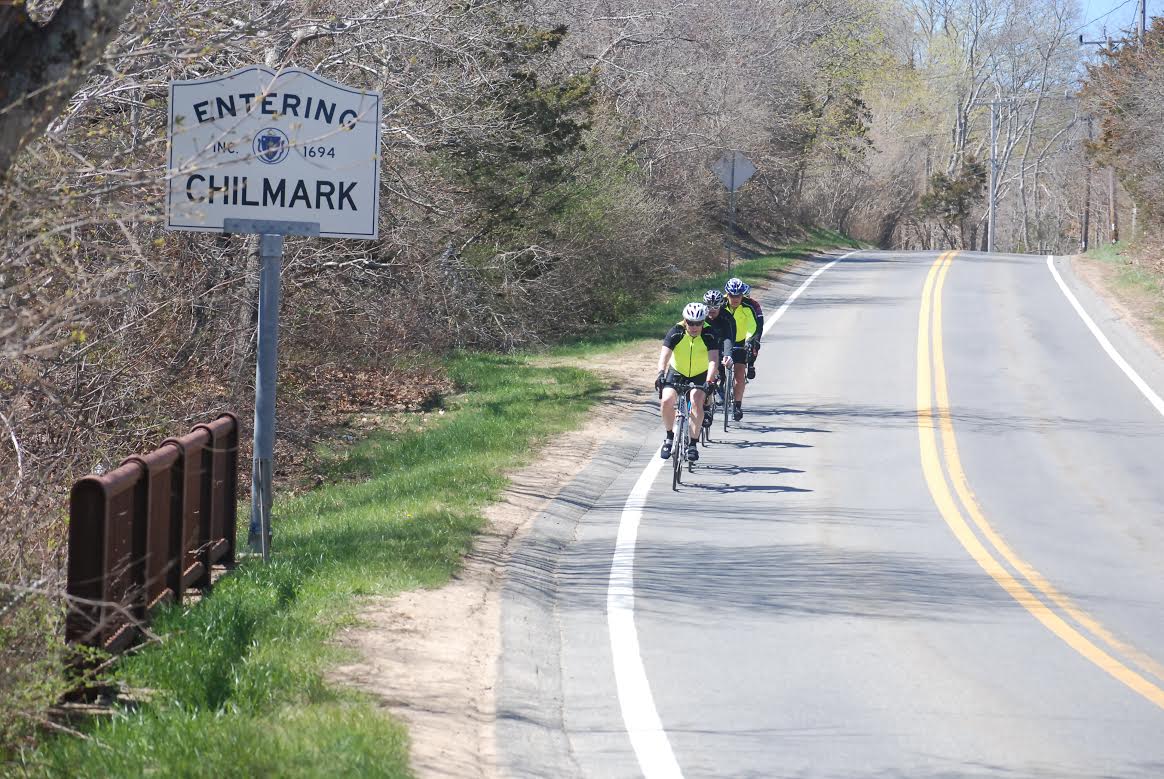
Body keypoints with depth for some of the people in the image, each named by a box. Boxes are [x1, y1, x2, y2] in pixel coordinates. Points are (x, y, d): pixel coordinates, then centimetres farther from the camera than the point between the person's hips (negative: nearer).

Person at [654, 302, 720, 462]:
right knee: (666, 401, -22)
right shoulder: (676, 332, -21)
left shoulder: (708, 335, -22)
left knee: (696, 402, -26)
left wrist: (709, 381, -45)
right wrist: (661, 374, -47)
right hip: (677, 372, 1)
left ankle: (693, 443, -15)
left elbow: (713, 360, -30)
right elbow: (665, 354, -30)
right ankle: (670, 436, 1)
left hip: (700, 375, -1)